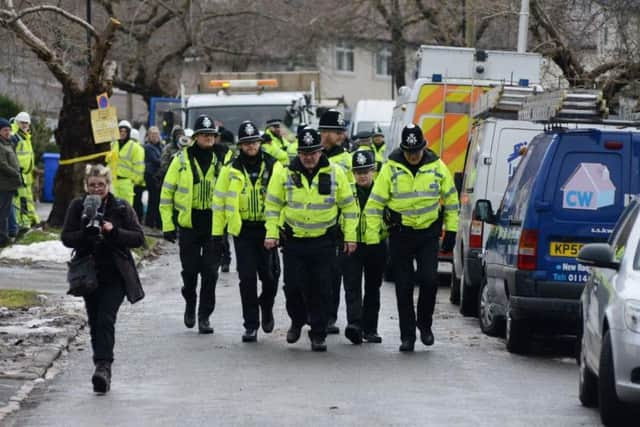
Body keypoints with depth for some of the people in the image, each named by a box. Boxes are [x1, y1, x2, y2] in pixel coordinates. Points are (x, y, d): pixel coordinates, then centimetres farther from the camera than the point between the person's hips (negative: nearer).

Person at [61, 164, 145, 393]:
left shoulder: (121, 207, -1)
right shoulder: (78, 206, 3)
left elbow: (139, 238, -4)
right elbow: (66, 237, -1)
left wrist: (114, 231, -19)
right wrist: (85, 234, -20)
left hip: (115, 274, -3)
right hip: (89, 274, 3)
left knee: (106, 320, -16)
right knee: (95, 323, 7)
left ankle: (103, 366, -23)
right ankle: (103, 371, 16)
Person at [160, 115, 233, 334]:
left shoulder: (224, 158, 2)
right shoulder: (182, 159, 0)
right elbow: (167, 192, 4)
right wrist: (167, 225, 0)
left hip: (214, 223, 0)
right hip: (189, 223, 0)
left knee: (210, 272, -2)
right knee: (190, 270, 5)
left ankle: (204, 316, 6)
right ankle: (190, 304, 32)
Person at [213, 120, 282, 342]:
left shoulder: (273, 166, 2)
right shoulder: (231, 170, 2)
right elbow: (219, 200, 6)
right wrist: (217, 231, 4)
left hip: (267, 229, 0)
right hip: (242, 230, 0)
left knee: (270, 275, 0)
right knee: (247, 278, -2)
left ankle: (266, 306, 32)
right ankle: (251, 325, 6)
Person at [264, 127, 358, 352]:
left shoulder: (335, 173, 0)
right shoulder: (285, 173, 0)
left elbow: (349, 206, 6)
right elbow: (273, 205, 7)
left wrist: (350, 236, 2)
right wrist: (271, 234, 0)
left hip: (324, 241, 0)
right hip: (293, 240, 0)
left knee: (321, 289, 0)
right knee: (293, 286, -1)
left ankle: (318, 334, 9)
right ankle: (297, 321, 26)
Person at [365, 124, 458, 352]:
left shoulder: (437, 167, -2)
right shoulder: (391, 168, -7)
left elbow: (451, 198, 10)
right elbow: (374, 204, -6)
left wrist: (451, 231, 6)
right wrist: (372, 239, -10)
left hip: (429, 233, 0)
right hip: (400, 234, 0)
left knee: (429, 279, -12)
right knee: (404, 287, 3)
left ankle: (425, 322, 12)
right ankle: (407, 336, 12)